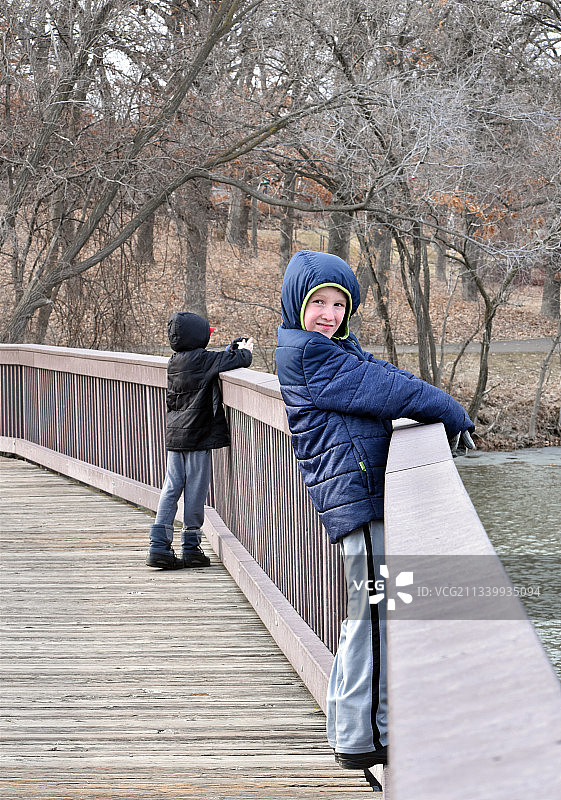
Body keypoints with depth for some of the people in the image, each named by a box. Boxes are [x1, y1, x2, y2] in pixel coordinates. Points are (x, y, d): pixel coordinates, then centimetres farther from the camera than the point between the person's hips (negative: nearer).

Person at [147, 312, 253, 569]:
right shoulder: (203, 359, -12)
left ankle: (158, 544, 1)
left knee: (171, 488, 7)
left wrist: (233, 348, 18)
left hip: (174, 434, 7)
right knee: (195, 490, 1)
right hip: (197, 436, -7)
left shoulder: (174, 362, 11)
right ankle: (191, 547, 7)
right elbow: (238, 361, -14)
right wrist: (244, 350, 7)